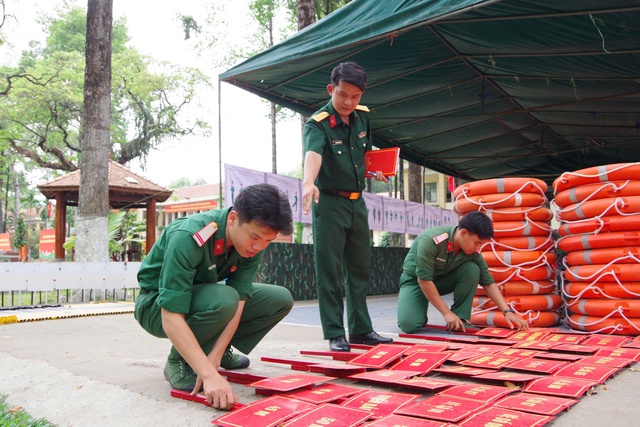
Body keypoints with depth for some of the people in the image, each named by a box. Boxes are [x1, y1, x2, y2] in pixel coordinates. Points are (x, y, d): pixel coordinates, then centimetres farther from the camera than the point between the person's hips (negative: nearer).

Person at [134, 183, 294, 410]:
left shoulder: (253, 244, -16)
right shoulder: (188, 238, -36)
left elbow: (239, 303, -19)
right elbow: (172, 318, -39)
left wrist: (214, 359, -30)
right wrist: (210, 375, -46)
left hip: (203, 297, 6)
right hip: (157, 305, -6)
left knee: (281, 299, -7)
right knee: (223, 299, -37)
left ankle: (219, 350, 9)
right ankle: (178, 360, -10)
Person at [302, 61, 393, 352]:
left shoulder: (362, 117, 3)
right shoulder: (317, 124, -17)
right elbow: (313, 154, -38)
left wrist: (372, 169, 1)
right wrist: (308, 183, -57)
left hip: (357, 201, 7)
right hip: (330, 202, -6)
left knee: (360, 269, 11)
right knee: (330, 271, -4)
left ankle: (360, 329, 23)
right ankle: (335, 335, 6)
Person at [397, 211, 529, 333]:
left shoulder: (473, 252, -16)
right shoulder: (431, 240, -33)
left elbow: (488, 283, -8)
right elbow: (424, 279, -31)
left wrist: (508, 311, -19)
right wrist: (447, 313, -28)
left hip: (443, 280, 5)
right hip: (415, 280, -4)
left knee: (472, 269, -23)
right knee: (409, 324, -30)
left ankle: (458, 321, -13)